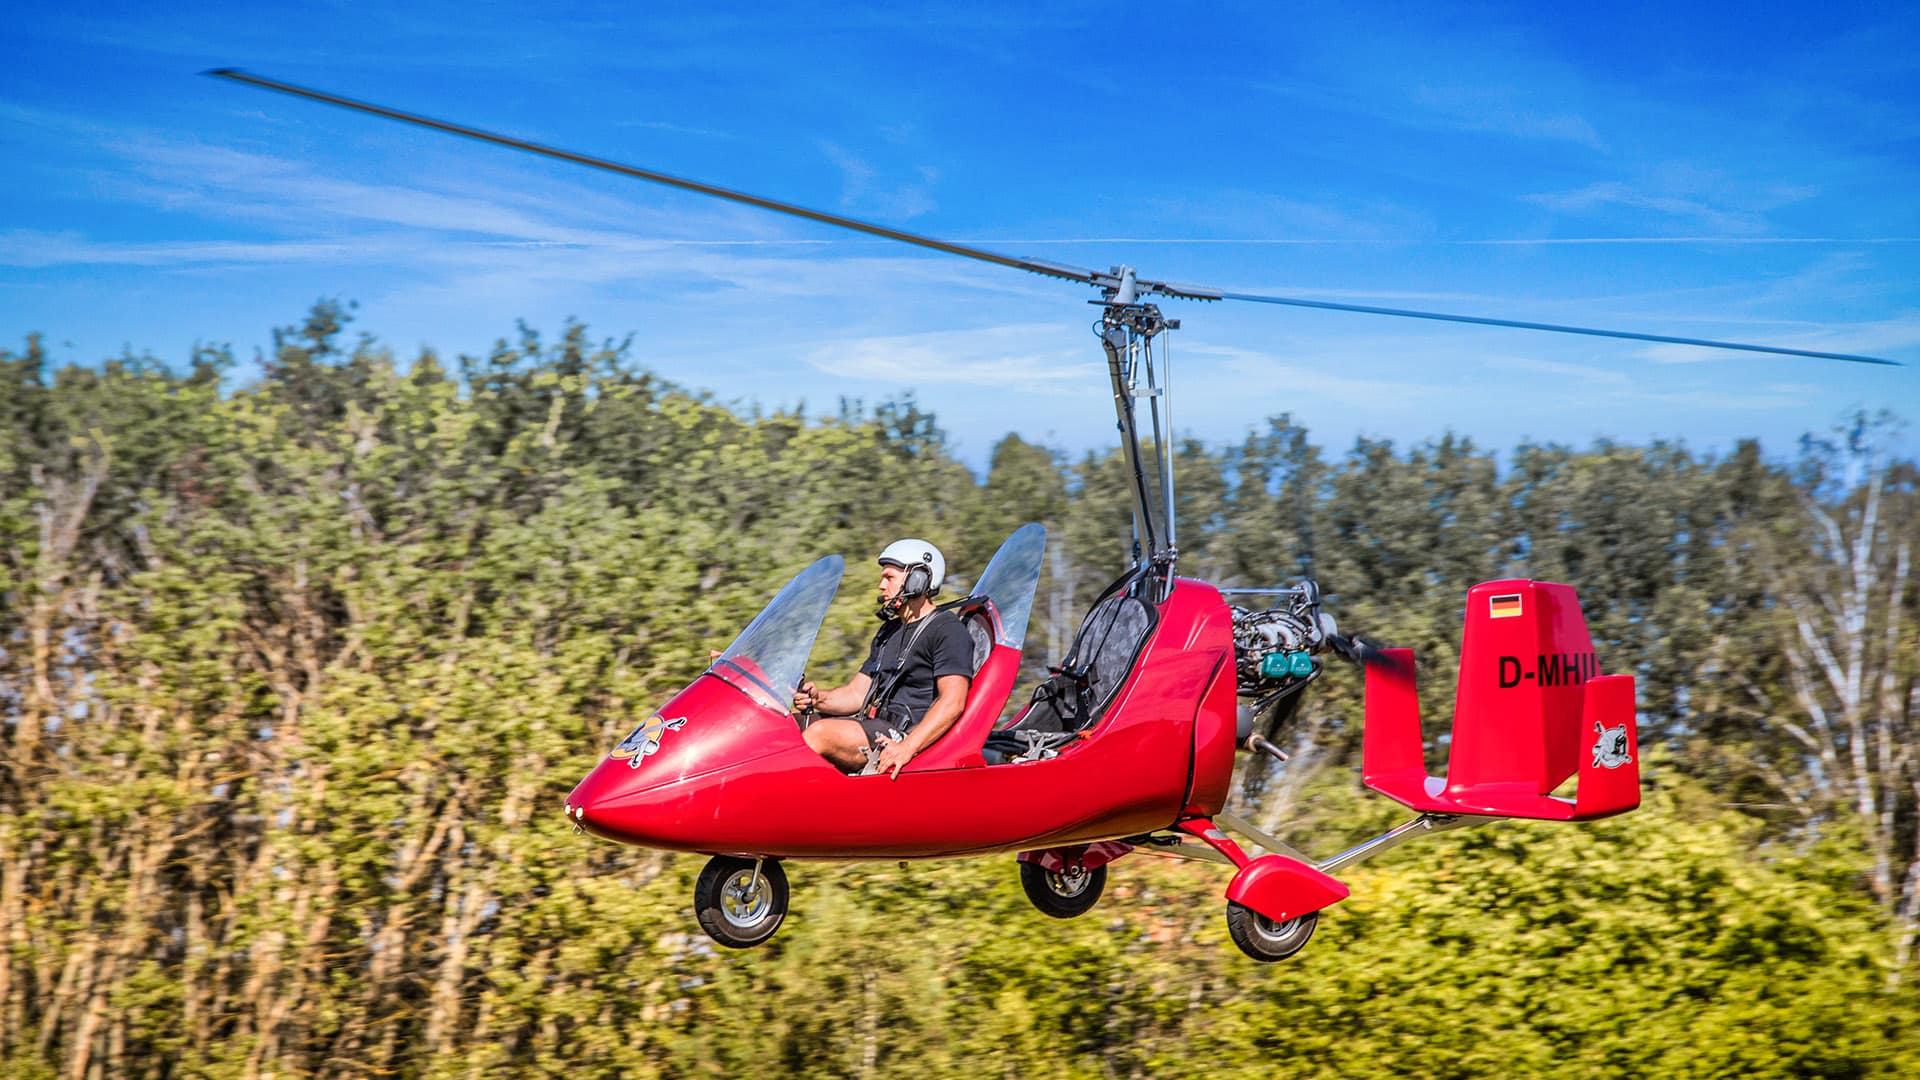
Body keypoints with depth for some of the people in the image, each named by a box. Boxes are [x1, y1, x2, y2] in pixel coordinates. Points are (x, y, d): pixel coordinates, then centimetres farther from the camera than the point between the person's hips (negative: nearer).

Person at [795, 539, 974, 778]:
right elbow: (857, 693, 19)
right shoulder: (890, 632, 24)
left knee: (820, 733, -26)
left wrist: (907, 748, -28)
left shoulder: (948, 630, -5)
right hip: (877, 727, 9)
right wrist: (819, 699, -3)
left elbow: (953, 702, -17)